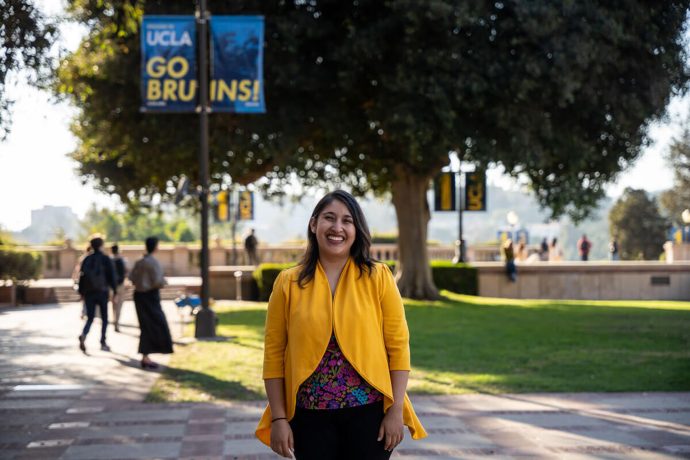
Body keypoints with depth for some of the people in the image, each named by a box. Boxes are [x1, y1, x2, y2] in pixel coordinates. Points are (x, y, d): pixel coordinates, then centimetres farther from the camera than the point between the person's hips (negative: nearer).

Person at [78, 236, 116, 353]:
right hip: (102, 291, -2)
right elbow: (111, 276, -7)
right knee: (104, 318, 11)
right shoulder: (105, 259, -4)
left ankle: (83, 335, -22)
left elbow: (82, 276, 5)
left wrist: (81, 292, 11)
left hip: (89, 292, 3)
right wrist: (115, 291, -3)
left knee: (90, 318, 6)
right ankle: (103, 343, 9)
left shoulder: (86, 259, 5)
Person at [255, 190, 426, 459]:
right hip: (311, 416, 1)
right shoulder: (288, 283, 1)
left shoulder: (378, 277, -1)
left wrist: (396, 410, -6)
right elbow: (274, 354, 1)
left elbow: (398, 346, -2)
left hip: (369, 412, -1)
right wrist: (278, 418, -3)